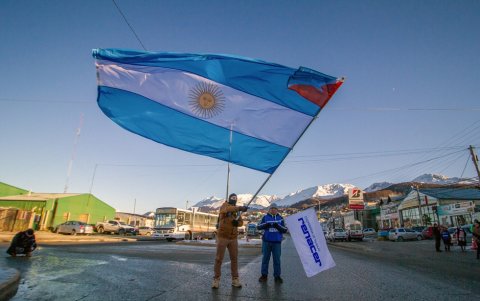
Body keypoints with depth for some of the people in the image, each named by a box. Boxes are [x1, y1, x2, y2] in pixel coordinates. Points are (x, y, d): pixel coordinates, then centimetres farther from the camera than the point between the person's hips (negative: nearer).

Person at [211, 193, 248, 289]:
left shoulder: (236, 210, 11)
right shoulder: (224, 205, -6)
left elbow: (241, 222, 12)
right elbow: (228, 209, -31)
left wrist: (237, 222, -12)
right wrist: (240, 207, -46)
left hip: (233, 238, 5)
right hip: (222, 237, -5)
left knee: (234, 259, 8)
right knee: (219, 259, 2)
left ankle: (235, 279, 18)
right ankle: (216, 279, 13)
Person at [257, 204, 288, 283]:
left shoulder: (280, 218, 5)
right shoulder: (265, 217, 3)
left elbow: (285, 230, -1)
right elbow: (258, 226, -3)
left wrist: (278, 226, -20)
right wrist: (265, 225, -23)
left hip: (277, 242, 0)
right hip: (266, 241, 0)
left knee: (277, 259, 5)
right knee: (265, 258, 7)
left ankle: (277, 276, 17)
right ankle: (264, 275, 19)